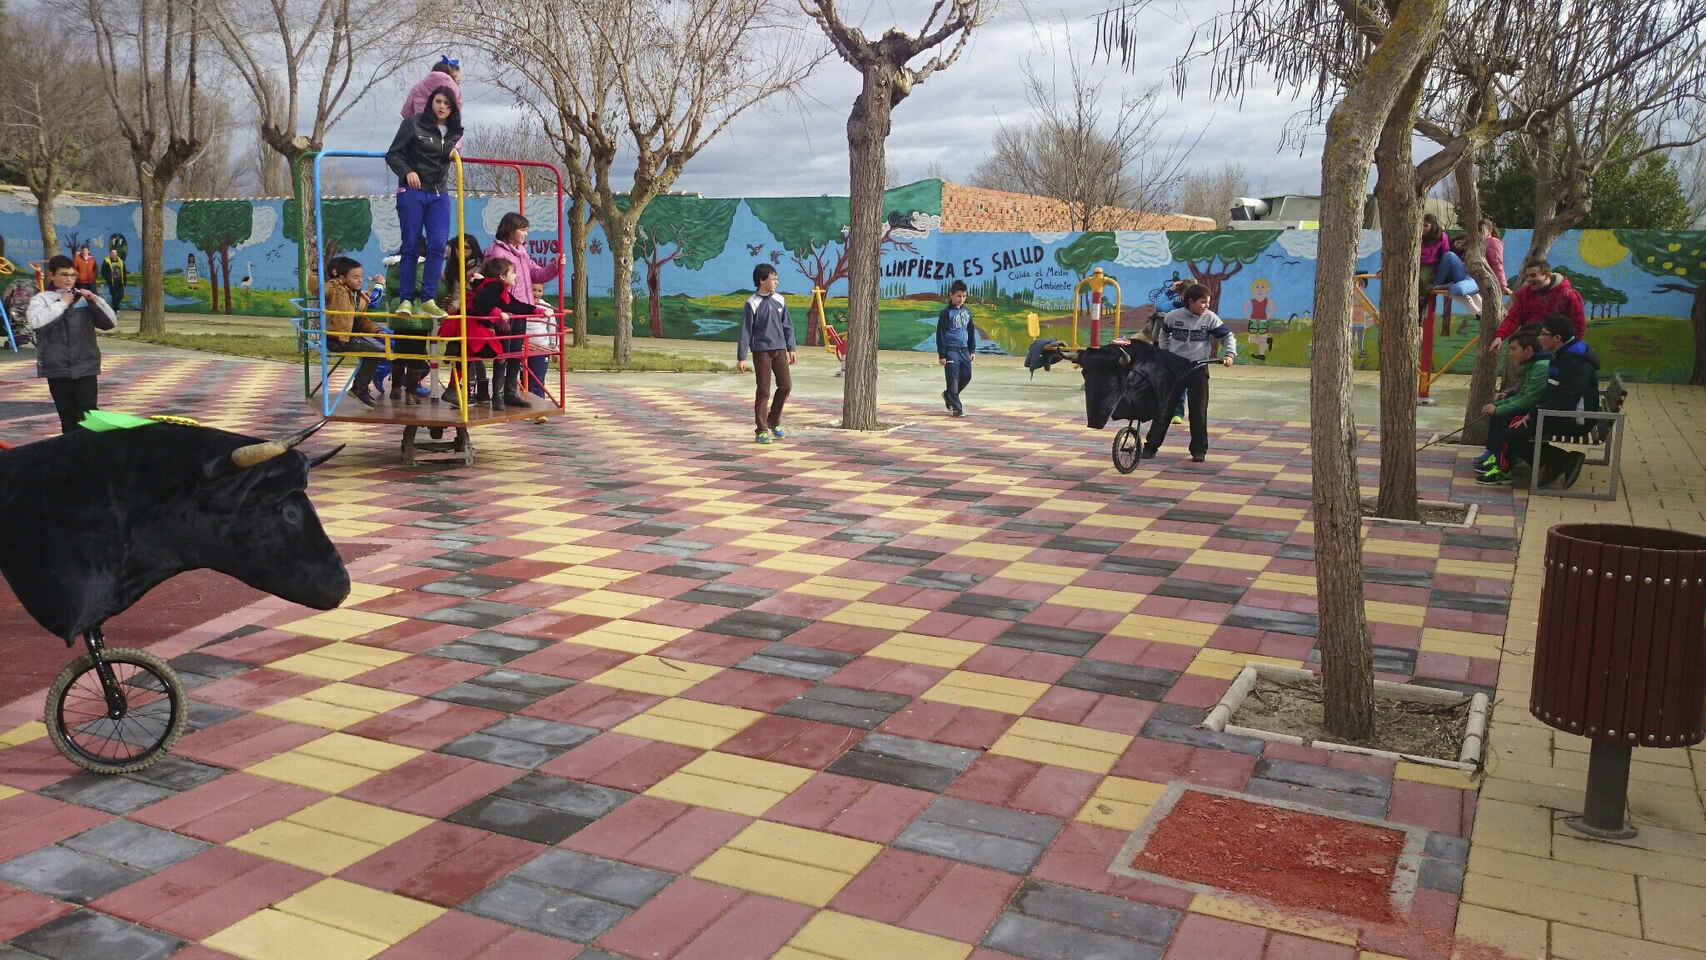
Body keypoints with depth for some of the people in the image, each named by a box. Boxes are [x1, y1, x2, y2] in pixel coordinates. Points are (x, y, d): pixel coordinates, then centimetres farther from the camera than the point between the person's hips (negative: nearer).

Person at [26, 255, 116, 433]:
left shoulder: (84, 298, 9)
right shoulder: (41, 299, 4)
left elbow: (111, 322, 6)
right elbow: (35, 321, -16)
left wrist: (96, 301, -7)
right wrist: (61, 304, -12)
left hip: (86, 366, 0)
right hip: (57, 369, 0)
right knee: (67, 417, 6)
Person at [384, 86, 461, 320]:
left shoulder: (454, 131, 11)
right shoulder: (413, 124, -2)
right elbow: (393, 155, -4)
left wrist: (454, 152, 9)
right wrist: (407, 171, -20)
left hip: (439, 195, 4)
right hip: (411, 193, -4)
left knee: (438, 244, -10)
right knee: (411, 247, -2)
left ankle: (428, 299, -5)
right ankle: (405, 300, 5)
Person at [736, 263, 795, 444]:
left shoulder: (779, 300, 8)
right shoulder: (752, 304, -7)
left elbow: (787, 326, 15)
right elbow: (745, 331, -6)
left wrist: (791, 349, 10)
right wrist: (741, 358, -8)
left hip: (779, 350, 5)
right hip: (761, 351, -5)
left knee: (786, 385, 0)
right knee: (763, 391, -3)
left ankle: (773, 421, 20)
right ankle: (760, 431, 6)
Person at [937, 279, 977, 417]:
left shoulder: (967, 312, 11)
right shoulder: (946, 312, -6)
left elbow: (971, 331, 21)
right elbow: (940, 334, -7)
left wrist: (972, 350, 16)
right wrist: (941, 355, -10)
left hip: (964, 350, 6)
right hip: (951, 350, -6)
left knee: (966, 376, 4)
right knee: (953, 379, -6)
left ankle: (948, 395, 27)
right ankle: (956, 408, -1)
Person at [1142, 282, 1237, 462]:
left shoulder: (1210, 318, -5)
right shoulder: (1173, 316, -3)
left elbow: (1228, 336, 1)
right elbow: (1164, 334, 16)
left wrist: (1230, 354, -14)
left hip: (1199, 368, 0)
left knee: (1199, 411, 1)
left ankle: (1199, 450, 12)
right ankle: (1151, 446, 8)